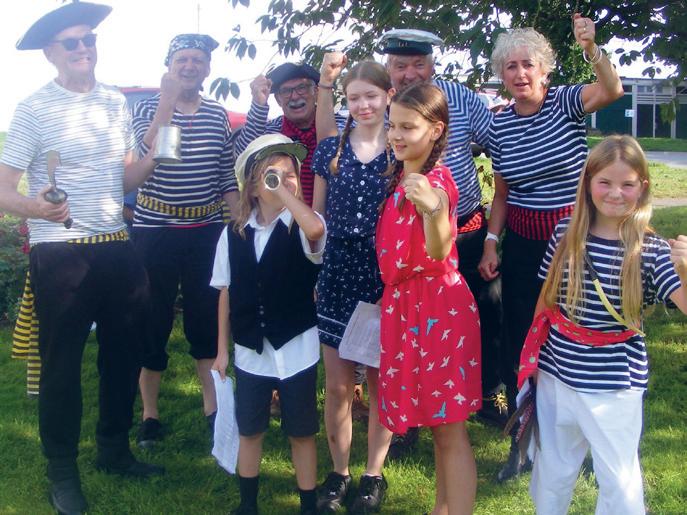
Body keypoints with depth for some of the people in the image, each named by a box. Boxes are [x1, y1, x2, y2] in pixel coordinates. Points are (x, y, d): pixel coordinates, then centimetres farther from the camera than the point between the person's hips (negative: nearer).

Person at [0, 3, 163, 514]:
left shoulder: (117, 102, 10)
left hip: (116, 247, 6)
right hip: (60, 255, -5)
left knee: (125, 351, 14)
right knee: (62, 363, 4)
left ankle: (114, 449, 33)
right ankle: (63, 474, 20)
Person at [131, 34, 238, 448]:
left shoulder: (218, 114, 7)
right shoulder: (149, 109, -1)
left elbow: (228, 176, 10)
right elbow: (146, 155, -21)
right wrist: (169, 99, -25)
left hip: (207, 231, 3)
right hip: (156, 230, -2)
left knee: (208, 319, 10)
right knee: (154, 320, 3)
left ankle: (213, 406, 23)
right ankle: (150, 414, 17)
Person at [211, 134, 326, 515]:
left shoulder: (301, 229, -9)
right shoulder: (234, 234, 1)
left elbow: (316, 229, -36)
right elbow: (226, 294, 6)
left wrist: (283, 190, -24)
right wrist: (222, 350, 8)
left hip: (297, 348, -3)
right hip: (249, 350, 3)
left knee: (301, 432, 9)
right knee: (249, 429, 15)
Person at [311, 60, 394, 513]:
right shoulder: (330, 149, 5)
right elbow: (316, 215, 11)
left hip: (385, 279, -1)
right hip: (337, 276, 2)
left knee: (380, 383, 8)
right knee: (338, 386, 6)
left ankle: (374, 474, 24)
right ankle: (339, 472, 24)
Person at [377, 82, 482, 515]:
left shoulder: (435, 180, -18)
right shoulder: (401, 175, 9)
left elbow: (438, 255, -33)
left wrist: (432, 210, -49)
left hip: (438, 307, -9)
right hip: (405, 302, 9)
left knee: (450, 429, -1)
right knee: (436, 422, 18)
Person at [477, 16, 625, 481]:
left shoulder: (566, 102, -7)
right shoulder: (500, 125, 2)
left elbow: (612, 91, -30)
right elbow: (502, 194, 10)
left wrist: (593, 49, -45)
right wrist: (491, 242, 0)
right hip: (522, 245, 3)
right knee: (518, 343, 6)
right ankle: (522, 444, 22)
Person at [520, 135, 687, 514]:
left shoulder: (651, 250, -11)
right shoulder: (565, 234, -4)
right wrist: (533, 354, 11)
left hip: (615, 386, -2)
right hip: (555, 377, 3)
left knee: (619, 481, 11)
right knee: (552, 473, 20)